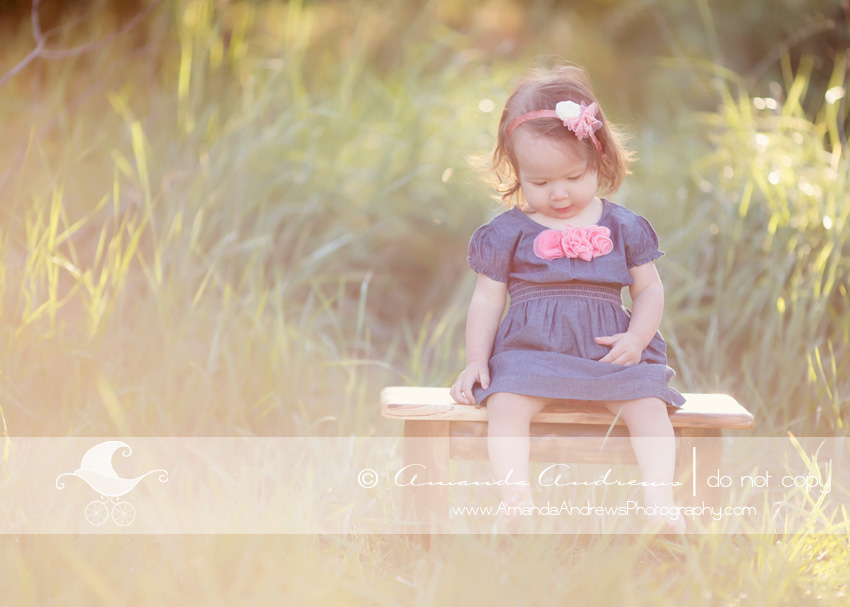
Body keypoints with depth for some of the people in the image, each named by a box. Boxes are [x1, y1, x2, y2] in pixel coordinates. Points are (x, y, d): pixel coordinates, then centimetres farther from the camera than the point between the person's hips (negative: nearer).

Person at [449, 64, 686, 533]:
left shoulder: (622, 227, 8)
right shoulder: (509, 232, 6)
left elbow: (649, 289, 12)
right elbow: (487, 299, 10)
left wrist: (636, 338, -8)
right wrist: (476, 361, -1)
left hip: (609, 353, 1)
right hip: (529, 351, -1)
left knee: (649, 407, -24)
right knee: (505, 406, -31)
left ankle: (659, 500, -28)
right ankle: (515, 496, -38)